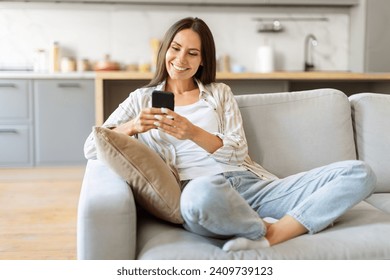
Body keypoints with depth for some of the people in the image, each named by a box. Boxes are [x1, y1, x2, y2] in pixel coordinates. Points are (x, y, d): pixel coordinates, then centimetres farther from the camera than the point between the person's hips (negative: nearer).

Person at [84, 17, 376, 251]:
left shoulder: (220, 92, 21)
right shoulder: (142, 98, 18)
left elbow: (238, 151, 8)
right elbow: (91, 148, 10)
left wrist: (194, 133, -11)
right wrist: (132, 126, -10)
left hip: (250, 184, 4)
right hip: (195, 190, -3)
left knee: (359, 173, -14)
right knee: (205, 192, -45)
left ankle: (266, 239, -27)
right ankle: (266, 229, -15)